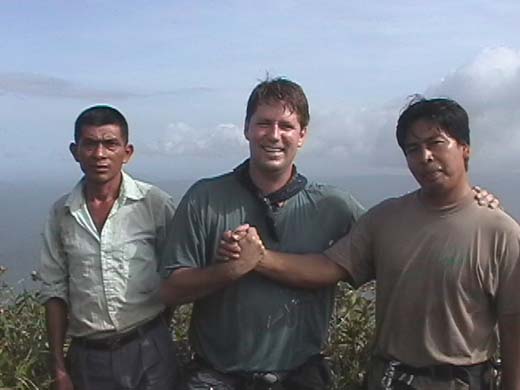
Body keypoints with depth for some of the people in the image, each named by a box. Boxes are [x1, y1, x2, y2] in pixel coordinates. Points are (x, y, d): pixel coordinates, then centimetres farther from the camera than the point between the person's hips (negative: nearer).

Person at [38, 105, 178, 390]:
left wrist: (153, 331, 0)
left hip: (148, 353, -2)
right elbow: (55, 291, 5)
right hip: (86, 356, 2)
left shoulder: (156, 204, -8)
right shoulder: (61, 213, 1)